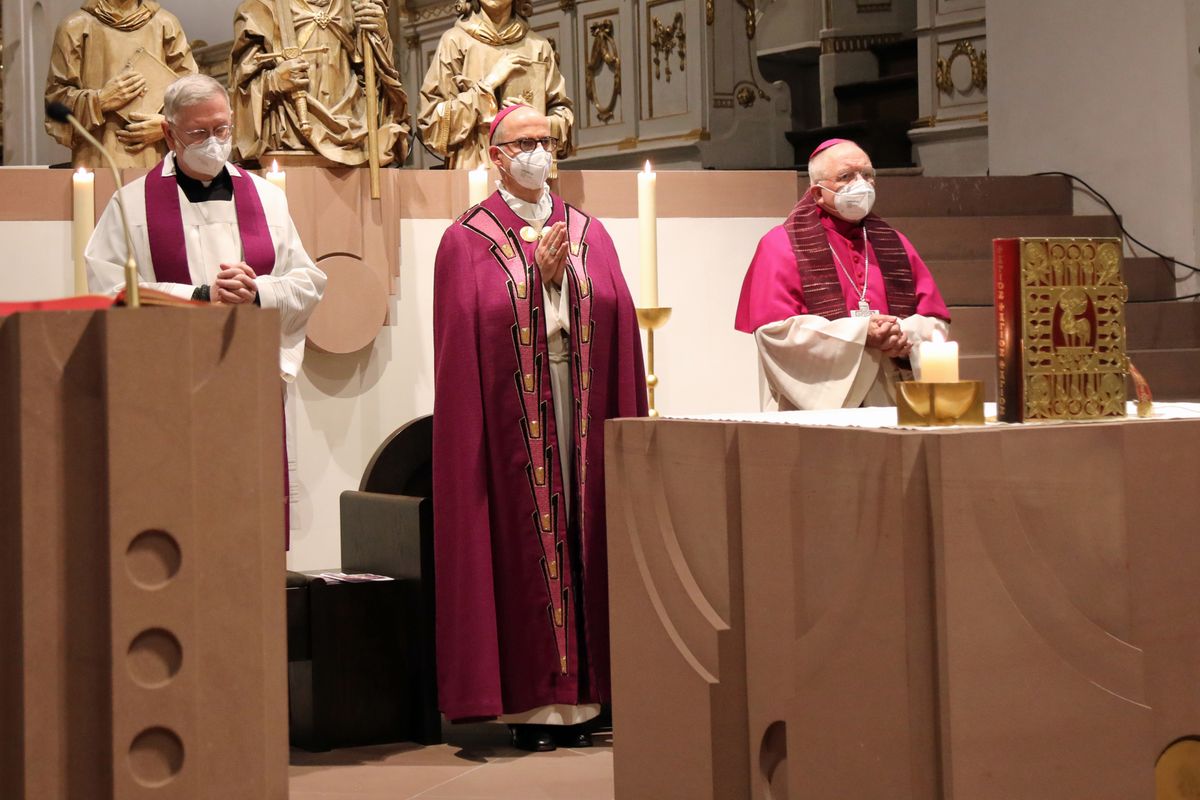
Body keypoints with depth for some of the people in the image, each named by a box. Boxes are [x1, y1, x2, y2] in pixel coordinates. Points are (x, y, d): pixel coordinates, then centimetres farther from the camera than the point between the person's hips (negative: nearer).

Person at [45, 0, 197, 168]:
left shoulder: (166, 25, 9)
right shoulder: (76, 27, 6)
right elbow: (54, 98, 6)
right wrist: (99, 100, -10)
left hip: (157, 159, 1)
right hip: (98, 160, -1)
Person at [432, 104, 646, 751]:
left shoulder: (589, 234, 15)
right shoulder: (467, 241, 4)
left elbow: (619, 328, 8)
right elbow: (469, 335, -7)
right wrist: (539, 276, -9)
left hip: (582, 415, 4)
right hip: (512, 422, -3)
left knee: (581, 543, 2)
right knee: (521, 549, -3)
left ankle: (575, 697, 7)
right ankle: (529, 703, 2)